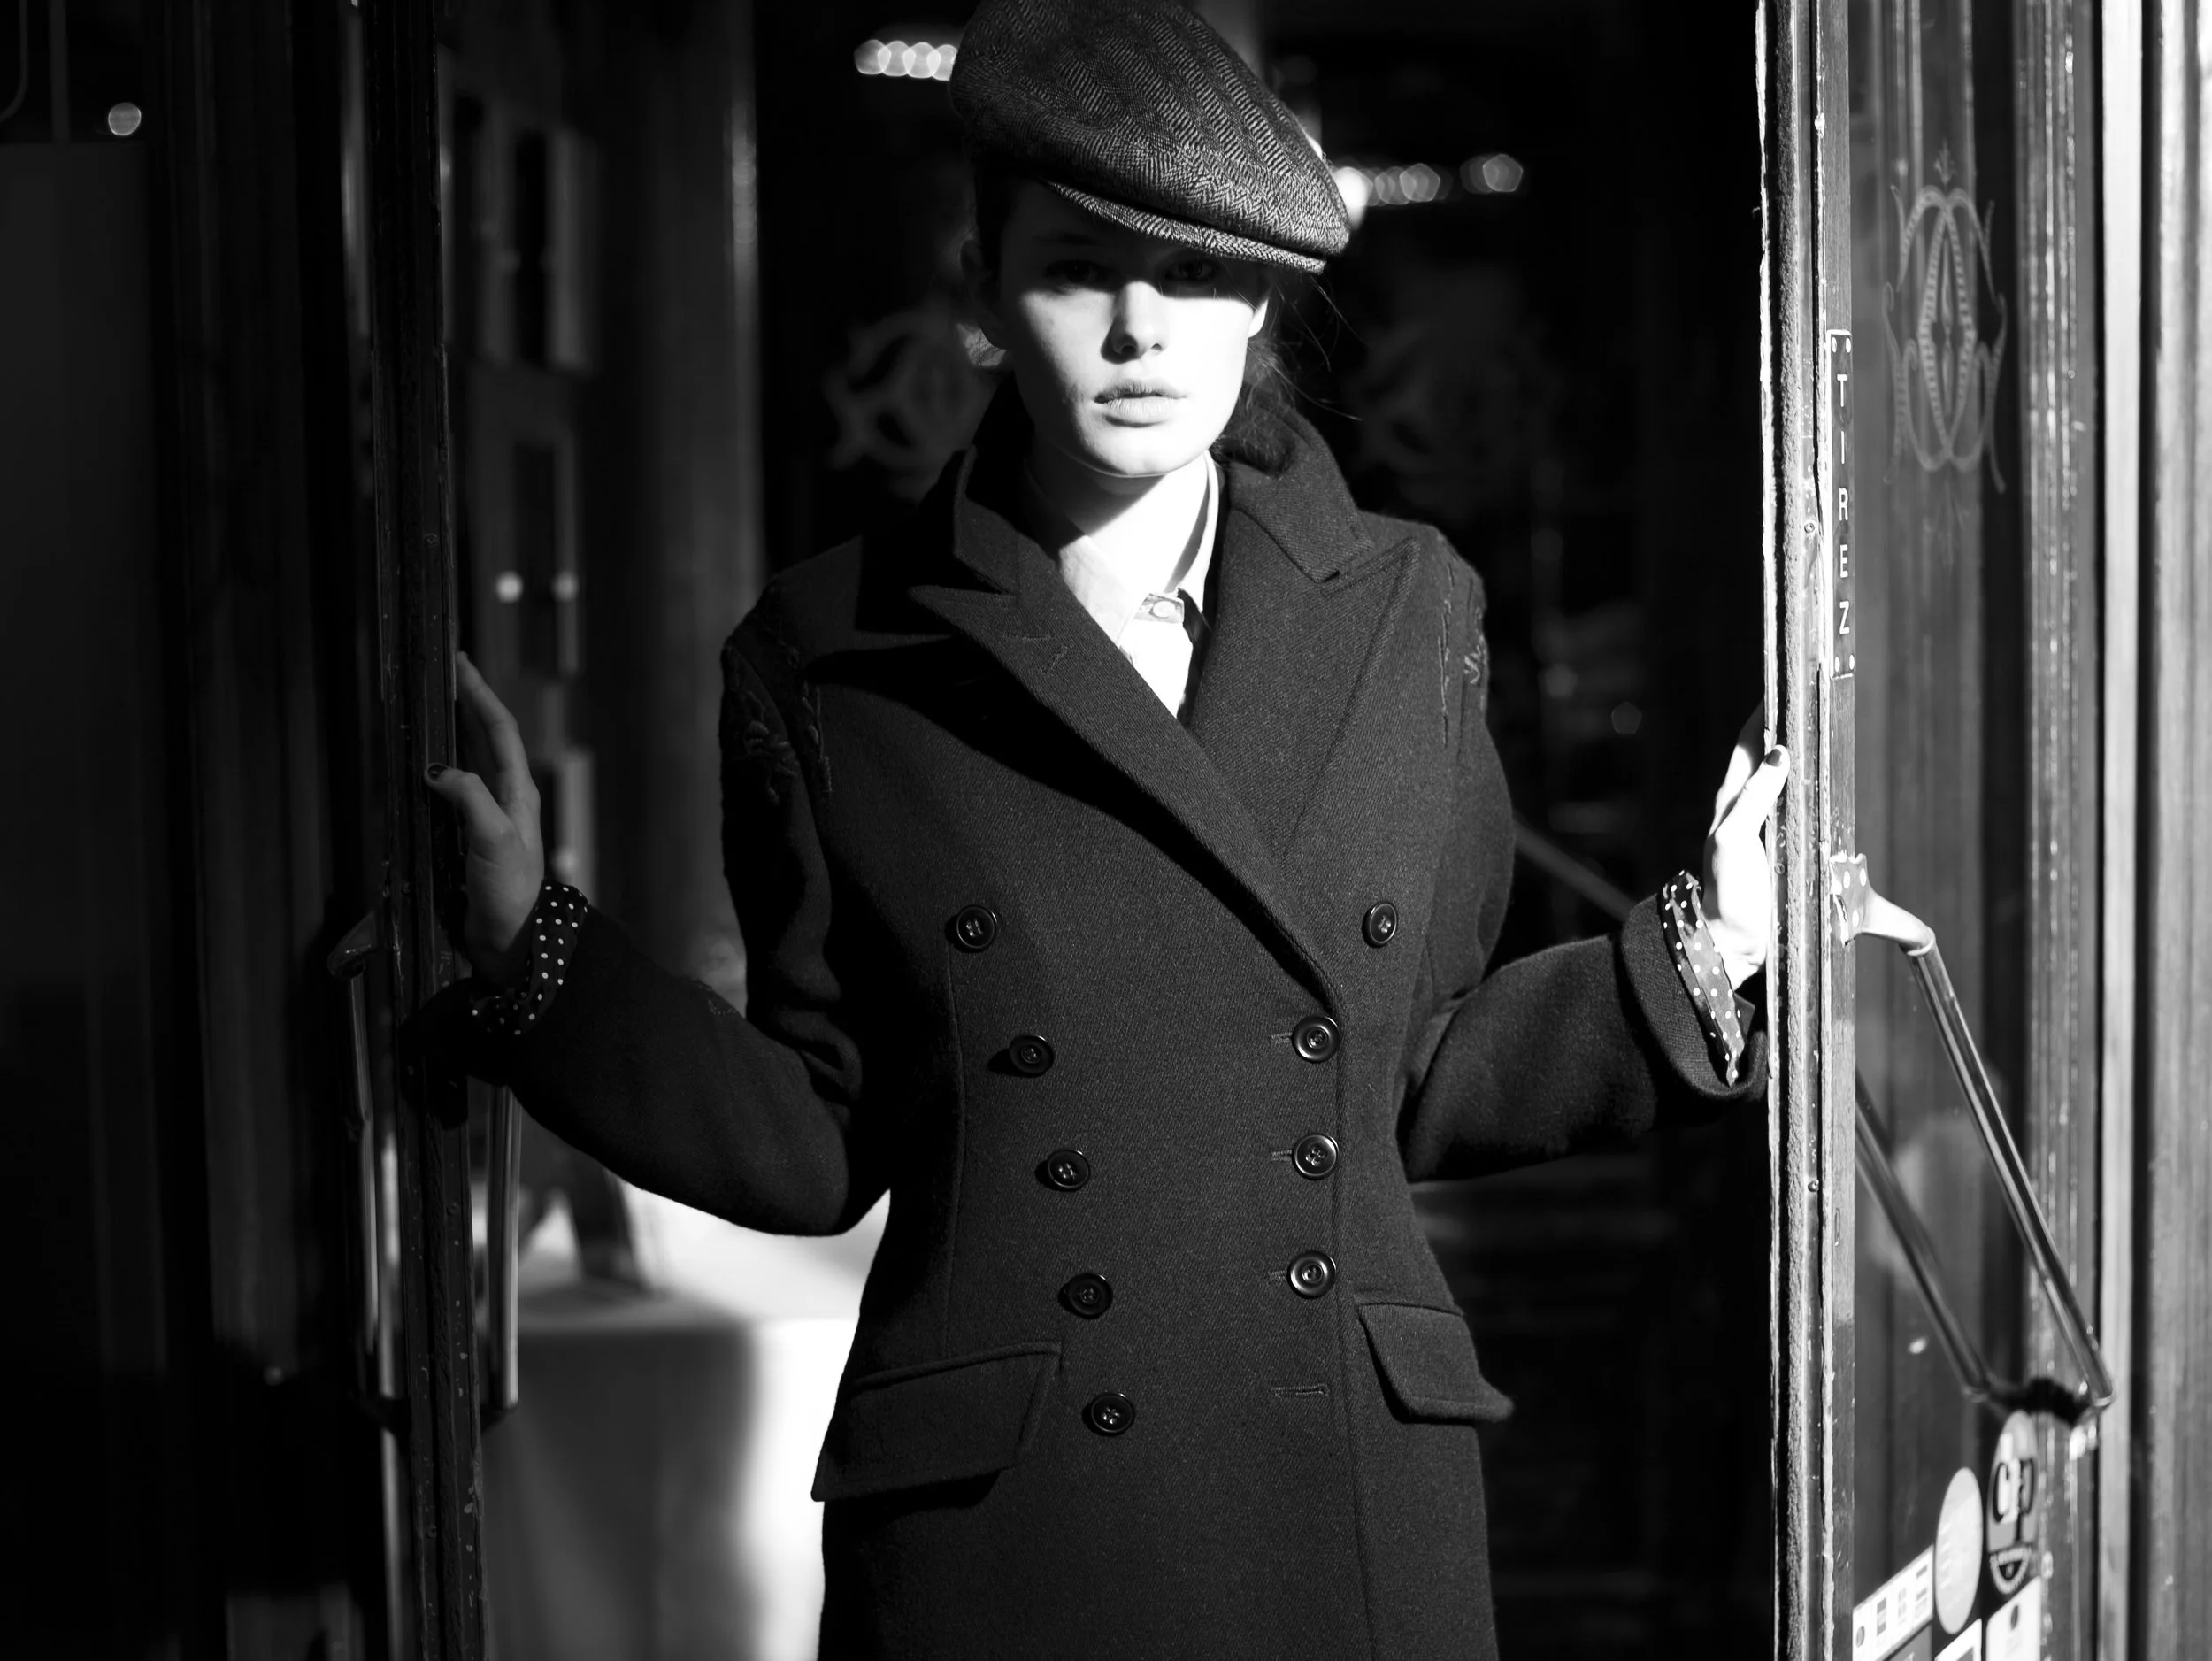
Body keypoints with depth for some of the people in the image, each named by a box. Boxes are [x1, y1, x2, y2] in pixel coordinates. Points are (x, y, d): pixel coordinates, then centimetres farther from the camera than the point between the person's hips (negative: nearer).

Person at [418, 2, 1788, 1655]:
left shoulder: (1409, 613, 3)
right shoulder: (826, 664, -3)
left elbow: (1409, 1081, 10)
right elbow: (822, 1142, -1)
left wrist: (1700, 955, 2)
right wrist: (530, 947, -11)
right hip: (1001, 1527, -2)